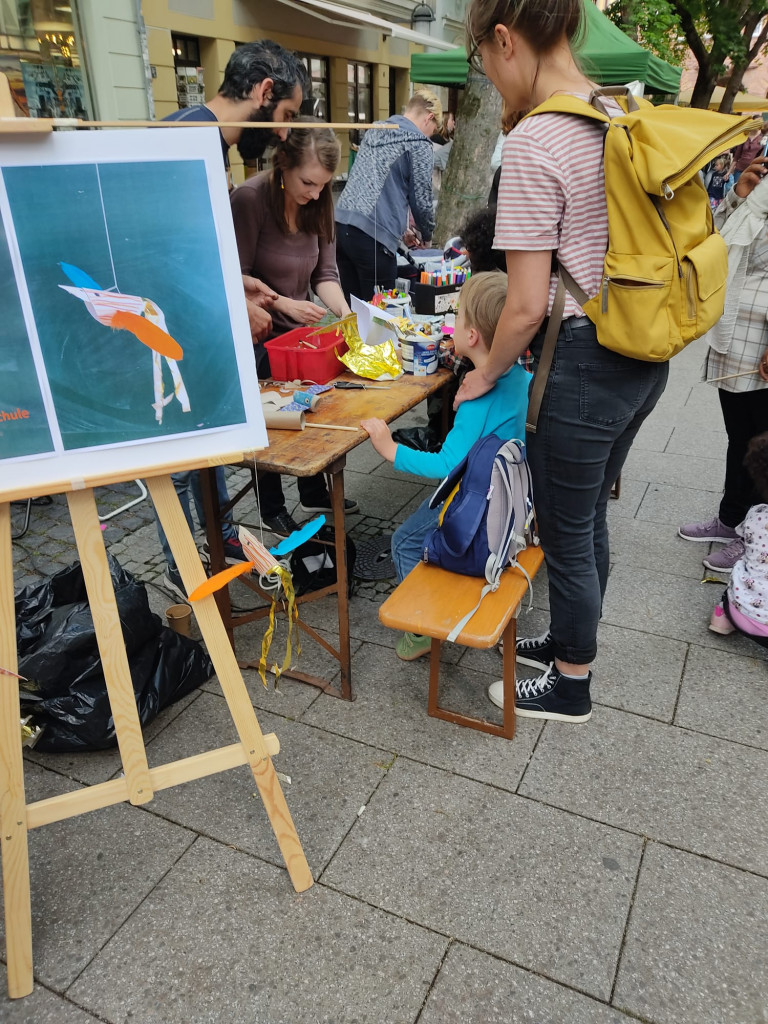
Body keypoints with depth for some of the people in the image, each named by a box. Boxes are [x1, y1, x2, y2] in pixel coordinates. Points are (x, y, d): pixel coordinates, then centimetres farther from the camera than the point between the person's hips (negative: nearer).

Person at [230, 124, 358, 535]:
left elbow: (325, 272, -1)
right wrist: (284, 304, -27)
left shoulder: (318, 202, -3)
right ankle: (271, 510, 26)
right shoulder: (249, 199, -22)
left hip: (300, 330, 6)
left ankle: (314, 493, 36)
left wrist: (344, 311, -17)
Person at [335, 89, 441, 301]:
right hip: (372, 233, -7)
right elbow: (421, 198, 1)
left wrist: (400, 226, 32)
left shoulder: (374, 131, 22)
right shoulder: (418, 143, 0)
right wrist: (427, 236, 19)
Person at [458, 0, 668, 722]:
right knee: (589, 518, 22)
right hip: (644, 355, 9)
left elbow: (527, 307, -19)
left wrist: (485, 375, -1)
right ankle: (570, 642, 44)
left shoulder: (532, 143, -17)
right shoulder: (621, 119, 9)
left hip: (584, 364, -9)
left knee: (565, 534, 9)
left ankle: (570, 686, 31)